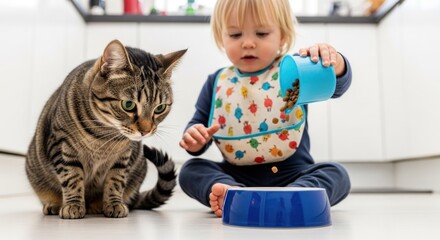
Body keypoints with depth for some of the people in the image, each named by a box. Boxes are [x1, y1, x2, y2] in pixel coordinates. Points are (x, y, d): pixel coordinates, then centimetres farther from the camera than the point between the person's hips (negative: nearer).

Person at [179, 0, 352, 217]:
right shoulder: (217, 82, 7)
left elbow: (337, 85, -15)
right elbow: (198, 122, 10)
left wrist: (334, 61, -39)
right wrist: (195, 139, -15)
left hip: (292, 175, -1)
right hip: (237, 176, 2)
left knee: (337, 174, -23)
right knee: (190, 170, -16)